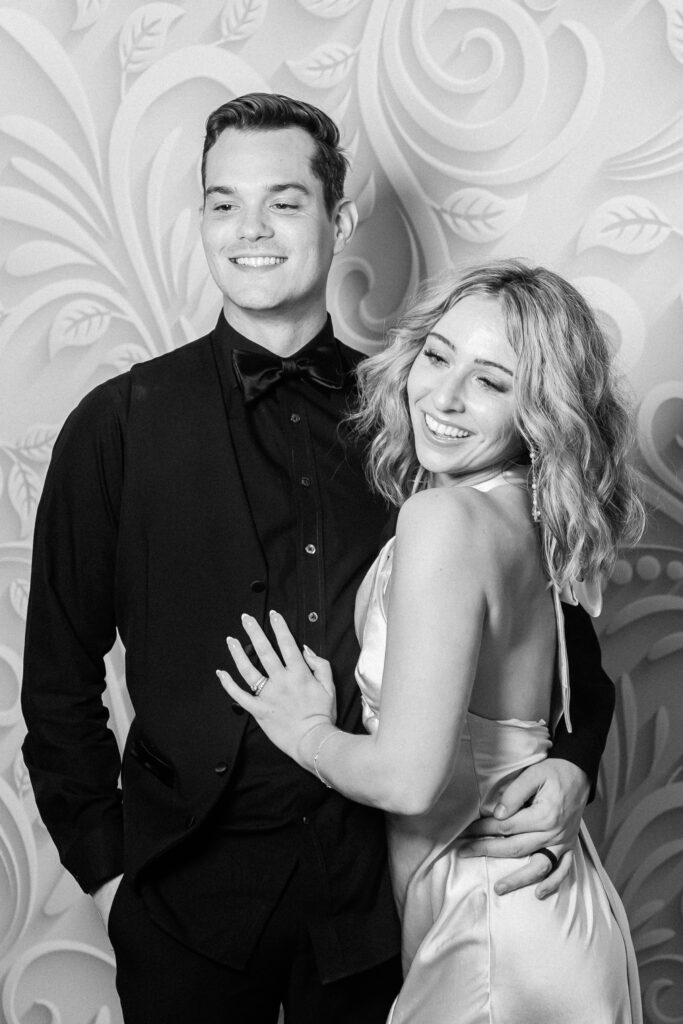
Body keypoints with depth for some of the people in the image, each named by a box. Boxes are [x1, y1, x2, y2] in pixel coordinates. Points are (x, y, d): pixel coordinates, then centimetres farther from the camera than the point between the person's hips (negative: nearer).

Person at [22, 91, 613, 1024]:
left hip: (377, 877, 2)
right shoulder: (121, 424, -4)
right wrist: (104, 866, -3)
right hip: (192, 881, -1)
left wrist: (572, 761, -8)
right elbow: (61, 672, -1)